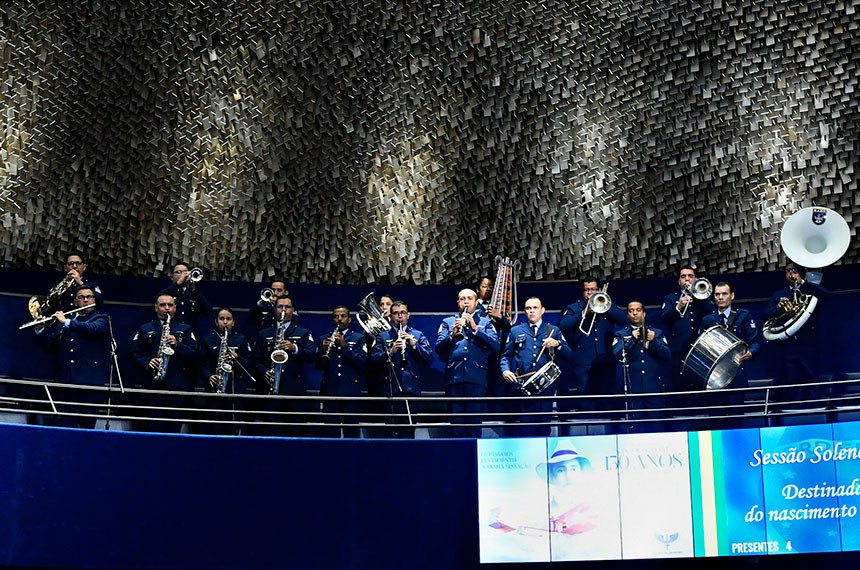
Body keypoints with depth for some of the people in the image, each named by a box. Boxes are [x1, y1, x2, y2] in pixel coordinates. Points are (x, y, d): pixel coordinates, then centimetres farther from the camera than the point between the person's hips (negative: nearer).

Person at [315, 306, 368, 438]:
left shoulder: (358, 338, 9)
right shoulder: (324, 339, 15)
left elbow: (363, 362, -5)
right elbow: (319, 366, 7)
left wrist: (345, 346, -16)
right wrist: (324, 349, -12)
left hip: (351, 391, -2)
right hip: (330, 391, 2)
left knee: (351, 431, -4)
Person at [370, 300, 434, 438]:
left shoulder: (418, 335, 14)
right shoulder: (383, 337, 14)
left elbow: (429, 359, 3)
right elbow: (374, 359, 1)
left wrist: (414, 344, -9)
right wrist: (391, 351, -15)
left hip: (411, 388, 0)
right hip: (391, 389, 0)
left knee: (408, 429, -3)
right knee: (393, 431, -2)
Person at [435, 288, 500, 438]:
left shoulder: (485, 323, 16)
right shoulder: (447, 322, 18)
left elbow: (495, 346, -1)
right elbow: (438, 347, 4)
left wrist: (475, 329, -10)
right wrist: (452, 334, -13)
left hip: (477, 379, -1)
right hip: (454, 377, 1)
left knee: (475, 423, -3)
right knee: (456, 423, 0)